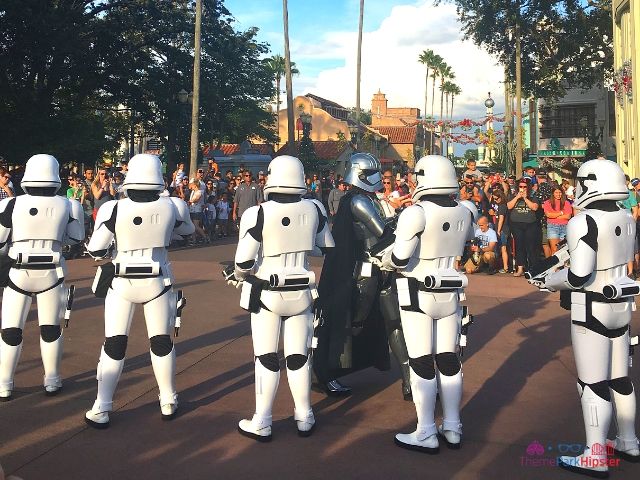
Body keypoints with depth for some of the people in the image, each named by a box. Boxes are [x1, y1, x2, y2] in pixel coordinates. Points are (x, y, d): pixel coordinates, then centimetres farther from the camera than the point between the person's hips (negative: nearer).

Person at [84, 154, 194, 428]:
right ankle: (168, 403, 25)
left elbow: (96, 251, -10)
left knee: (114, 345, 9)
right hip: (157, 283, 1)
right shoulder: (171, 207, -9)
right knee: (162, 342, 14)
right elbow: (187, 230, 13)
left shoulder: (114, 209, -14)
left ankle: (101, 409, 13)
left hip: (121, 283, -1)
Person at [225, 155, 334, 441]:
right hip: (302, 292, 3)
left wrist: (239, 275, 7)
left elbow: (243, 263, -15)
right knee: (299, 357, 13)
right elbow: (328, 249, 12)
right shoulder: (314, 209, -3)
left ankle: (261, 424, 15)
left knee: (267, 359, 7)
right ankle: (304, 418, 25)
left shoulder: (258, 214, -15)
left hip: (266, 294, -3)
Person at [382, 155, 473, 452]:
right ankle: (452, 428, 25)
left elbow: (399, 260, -19)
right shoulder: (463, 214, 1)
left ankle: (426, 435, 11)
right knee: (449, 360, 14)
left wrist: (383, 260, 1)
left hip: (418, 295, -6)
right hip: (450, 293, 6)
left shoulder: (415, 214, -18)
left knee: (422, 364, 2)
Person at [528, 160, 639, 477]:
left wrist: (547, 282, -7)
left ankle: (595, 457, 9)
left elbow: (578, 277, -23)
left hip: (592, 309, -8)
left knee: (593, 384, 0)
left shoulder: (585, 222, -20)